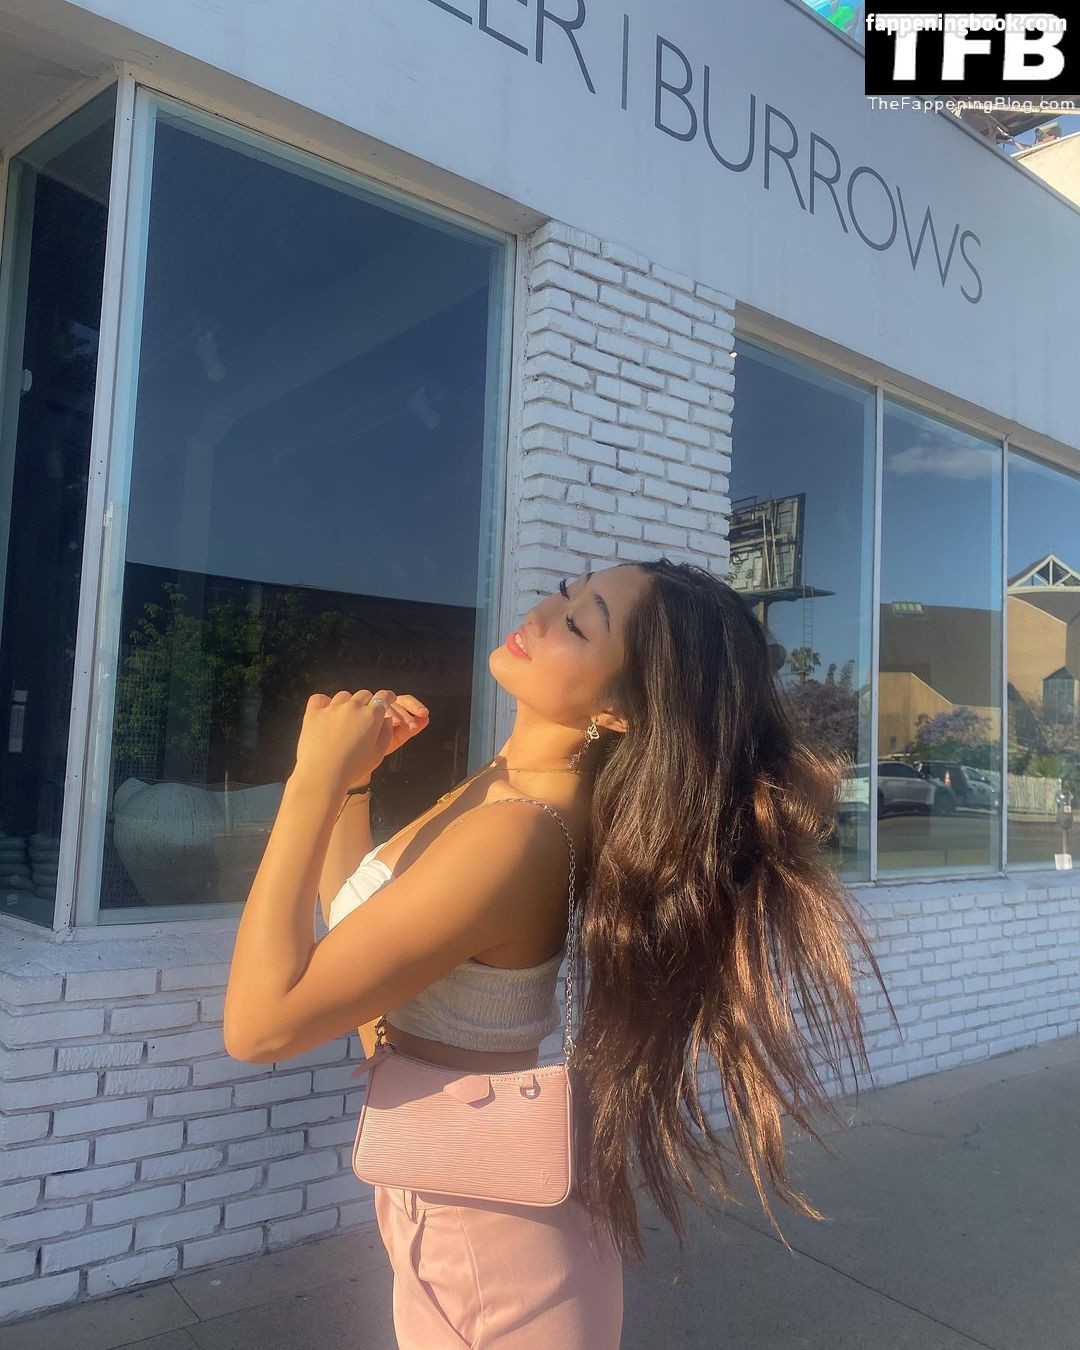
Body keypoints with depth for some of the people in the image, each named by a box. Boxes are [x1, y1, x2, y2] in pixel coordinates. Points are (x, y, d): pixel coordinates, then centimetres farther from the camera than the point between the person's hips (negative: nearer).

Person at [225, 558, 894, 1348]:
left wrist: (317, 776, -27)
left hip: (482, 1235, -8)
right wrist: (351, 776, -4)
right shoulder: (510, 781, -4)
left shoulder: (513, 835, -32)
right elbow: (351, 921, 8)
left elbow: (261, 1022, -30)